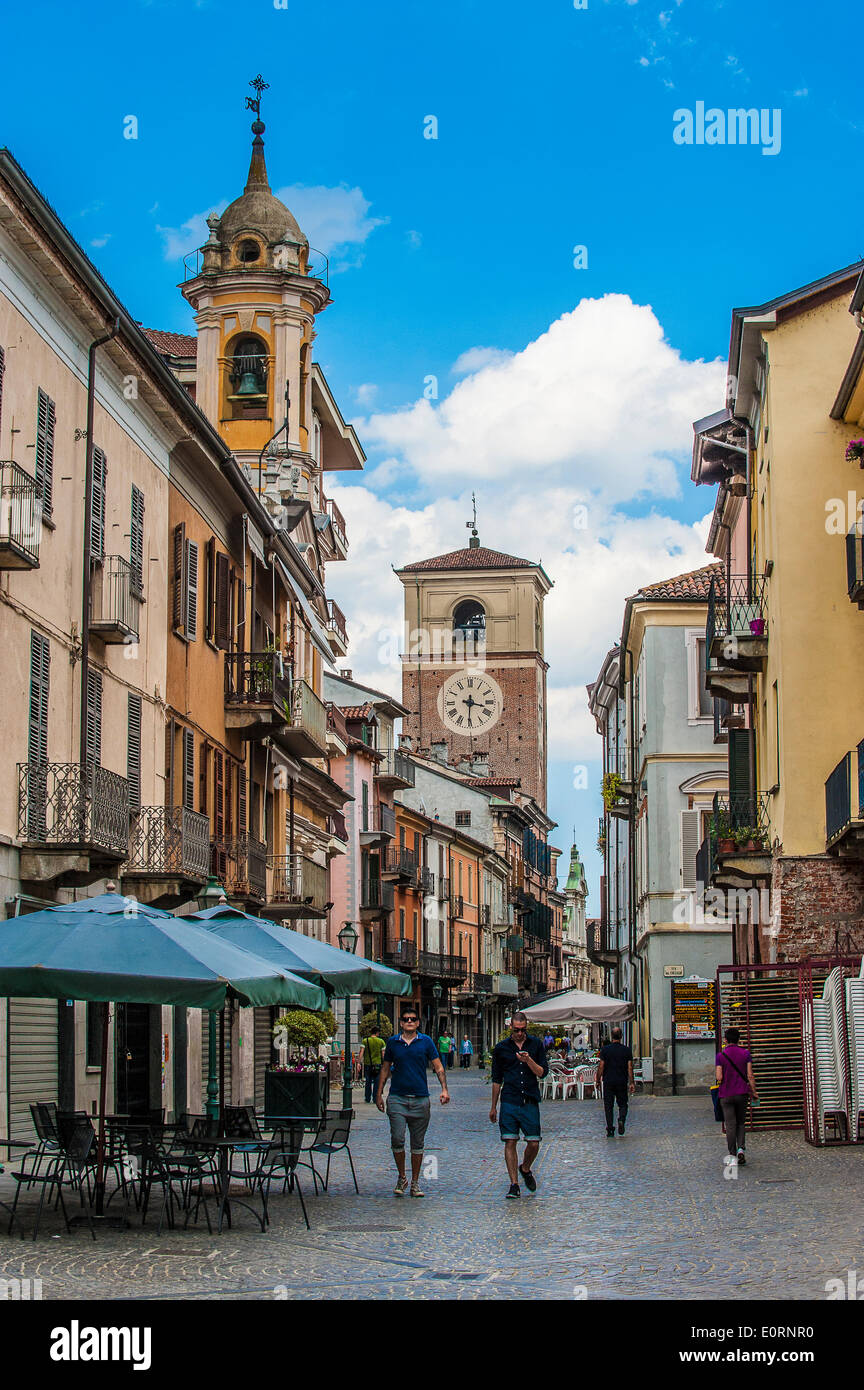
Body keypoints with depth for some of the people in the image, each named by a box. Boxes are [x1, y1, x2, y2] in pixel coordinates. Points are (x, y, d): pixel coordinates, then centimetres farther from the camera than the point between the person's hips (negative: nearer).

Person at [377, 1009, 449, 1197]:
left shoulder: (426, 1041, 4)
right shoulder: (393, 1042, 7)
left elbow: (438, 1067, 4)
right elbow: (385, 1069, 15)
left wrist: (444, 1089, -10)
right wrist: (379, 1094, 12)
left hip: (420, 1099, 0)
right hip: (397, 1098, 0)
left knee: (417, 1143, 6)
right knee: (397, 1139, -10)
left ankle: (415, 1182, 16)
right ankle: (401, 1178, 8)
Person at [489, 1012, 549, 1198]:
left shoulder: (536, 1045, 6)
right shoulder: (501, 1048, 6)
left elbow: (543, 1072, 2)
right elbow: (497, 1079, 12)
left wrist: (529, 1061, -16)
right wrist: (493, 1107, 13)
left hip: (530, 1102, 0)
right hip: (509, 1101, 0)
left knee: (534, 1143, 0)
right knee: (510, 1142, -5)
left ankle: (525, 1169, 30)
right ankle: (514, 1184, 1)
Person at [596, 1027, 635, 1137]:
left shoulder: (605, 1049, -3)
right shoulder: (627, 1050, -1)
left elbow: (601, 1067, -4)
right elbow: (630, 1068, -3)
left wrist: (598, 1080, 5)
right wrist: (632, 1083, 0)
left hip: (608, 1082, -1)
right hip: (622, 1082, 1)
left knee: (609, 1107, 6)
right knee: (623, 1105, 13)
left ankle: (610, 1131, 2)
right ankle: (621, 1119, -15)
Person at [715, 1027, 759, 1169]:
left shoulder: (720, 1056, -5)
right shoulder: (746, 1054, -1)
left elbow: (719, 1077, -11)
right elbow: (750, 1075, -4)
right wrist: (754, 1092, 5)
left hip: (726, 1095, -1)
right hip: (742, 1093, 1)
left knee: (730, 1125, 0)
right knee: (741, 1123, 15)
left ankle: (732, 1156, -4)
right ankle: (741, 1149, -4)